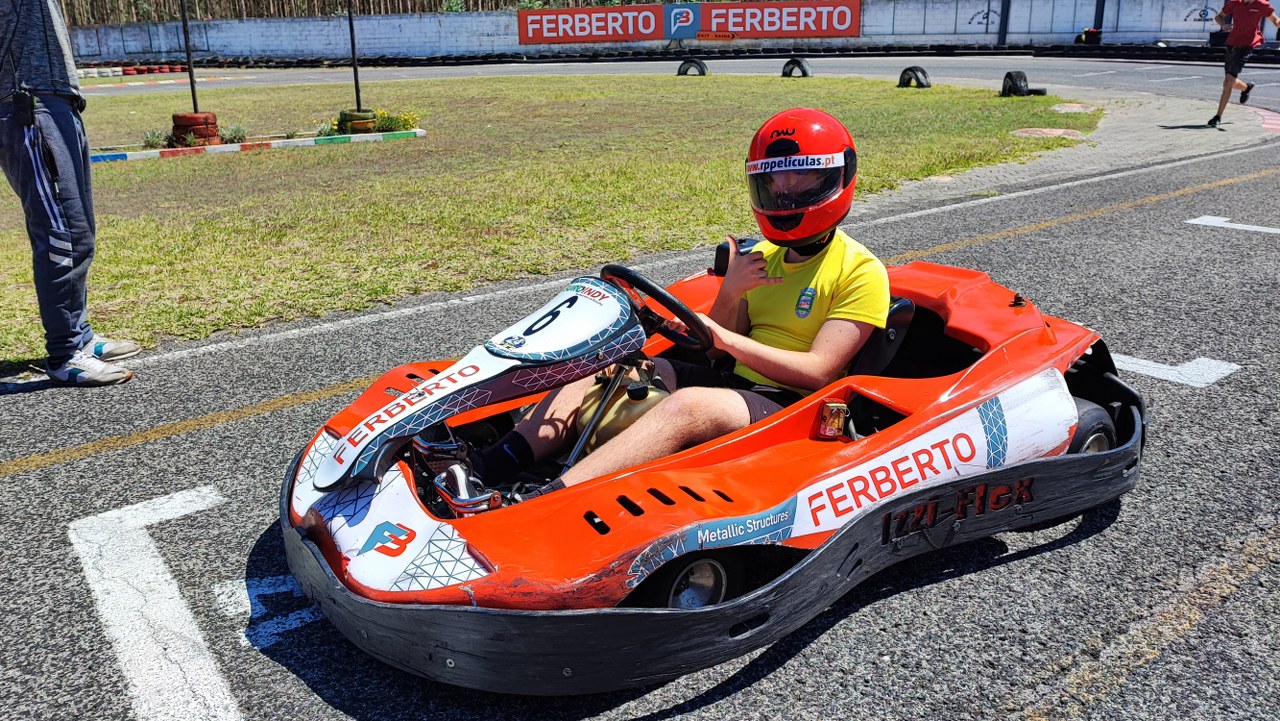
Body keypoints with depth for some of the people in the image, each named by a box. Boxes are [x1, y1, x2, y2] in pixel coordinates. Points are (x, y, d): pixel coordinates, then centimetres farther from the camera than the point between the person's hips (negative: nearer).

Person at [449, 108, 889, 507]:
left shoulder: (860, 272, -5)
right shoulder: (762, 257, 15)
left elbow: (818, 371, -14)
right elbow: (719, 348, 12)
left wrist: (725, 338, -22)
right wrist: (730, 292, -8)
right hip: (737, 385, 7)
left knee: (689, 405, -36)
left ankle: (531, 507, -47)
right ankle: (487, 467, -24)